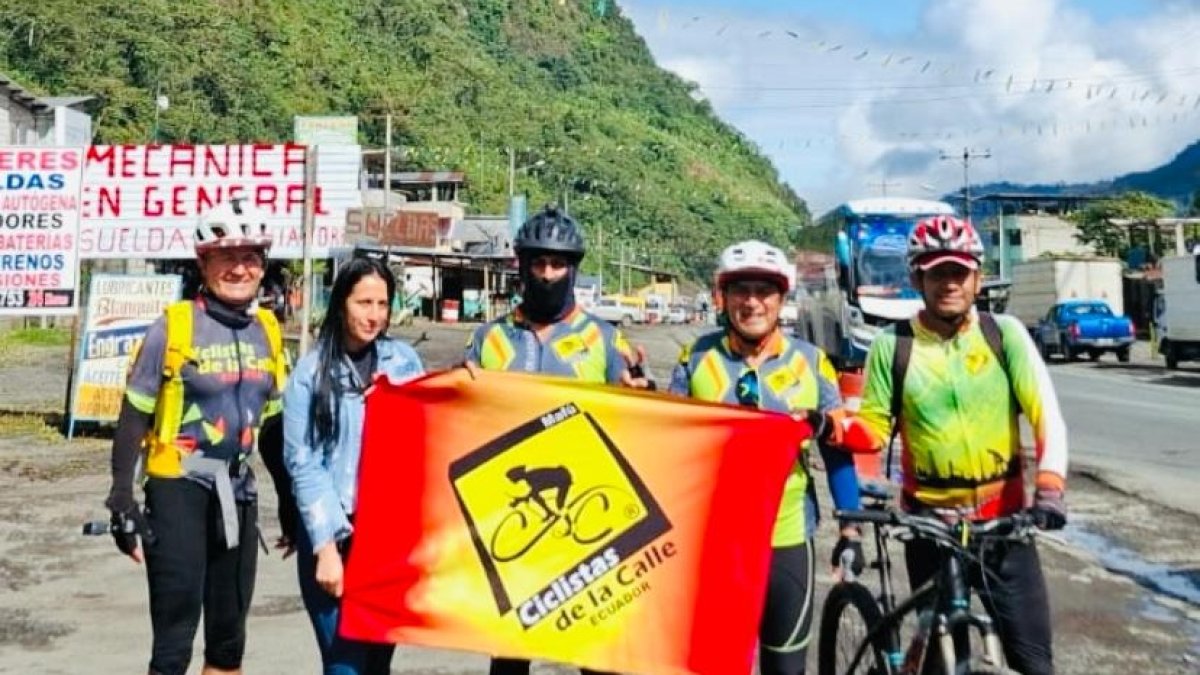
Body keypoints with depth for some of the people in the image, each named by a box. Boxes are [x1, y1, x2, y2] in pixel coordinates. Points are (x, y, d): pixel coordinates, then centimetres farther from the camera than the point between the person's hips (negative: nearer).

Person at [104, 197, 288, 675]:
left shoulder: (268, 331, 6)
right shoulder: (173, 327, -8)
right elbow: (133, 419, -5)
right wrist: (122, 500, -9)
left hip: (237, 492, 5)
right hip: (178, 490, -5)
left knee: (229, 636, 13)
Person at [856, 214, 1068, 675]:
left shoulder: (1004, 334, -4)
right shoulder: (892, 346, -5)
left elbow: (1047, 414, -11)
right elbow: (871, 430, -1)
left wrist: (1050, 486, -25)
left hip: (1003, 518, 0)